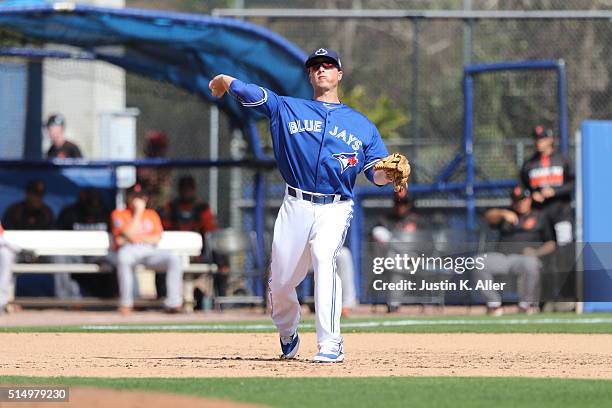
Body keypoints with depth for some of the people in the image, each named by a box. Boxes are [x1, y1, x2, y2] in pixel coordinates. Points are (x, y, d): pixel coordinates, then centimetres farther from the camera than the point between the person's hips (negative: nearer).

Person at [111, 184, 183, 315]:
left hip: (150, 251, 3)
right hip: (129, 250, -3)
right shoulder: (119, 214, 12)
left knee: (174, 259, -25)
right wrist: (138, 212, -3)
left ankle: (173, 303, -29)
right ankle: (125, 303, -34)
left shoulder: (152, 214, 23)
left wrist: (136, 238, -5)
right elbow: (130, 235, -6)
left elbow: (157, 238, 8)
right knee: (123, 257, -41)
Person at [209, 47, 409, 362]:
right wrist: (223, 82, -5)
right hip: (296, 206, 2)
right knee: (281, 281, 1)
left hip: (335, 209, -1)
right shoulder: (287, 108, 15)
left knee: (324, 258, -27)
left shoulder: (362, 125, 15)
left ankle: (330, 344, -28)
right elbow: (245, 91, 8)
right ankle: (287, 334, 32)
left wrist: (389, 174, -13)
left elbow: (376, 173, 6)